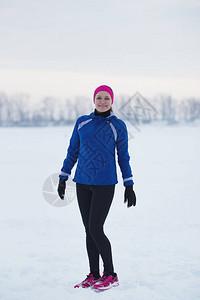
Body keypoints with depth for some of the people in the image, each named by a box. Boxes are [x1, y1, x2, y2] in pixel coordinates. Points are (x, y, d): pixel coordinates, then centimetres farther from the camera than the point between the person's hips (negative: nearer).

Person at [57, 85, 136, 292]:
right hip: (83, 182, 4)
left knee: (96, 230, -9)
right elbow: (73, 151, 14)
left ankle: (110, 276, 4)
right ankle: (93, 275, 17)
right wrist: (63, 177, 12)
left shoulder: (118, 126, -1)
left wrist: (129, 185, 0)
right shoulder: (82, 122, 7)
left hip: (105, 183, -4)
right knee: (89, 230, 8)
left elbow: (123, 157, 3)